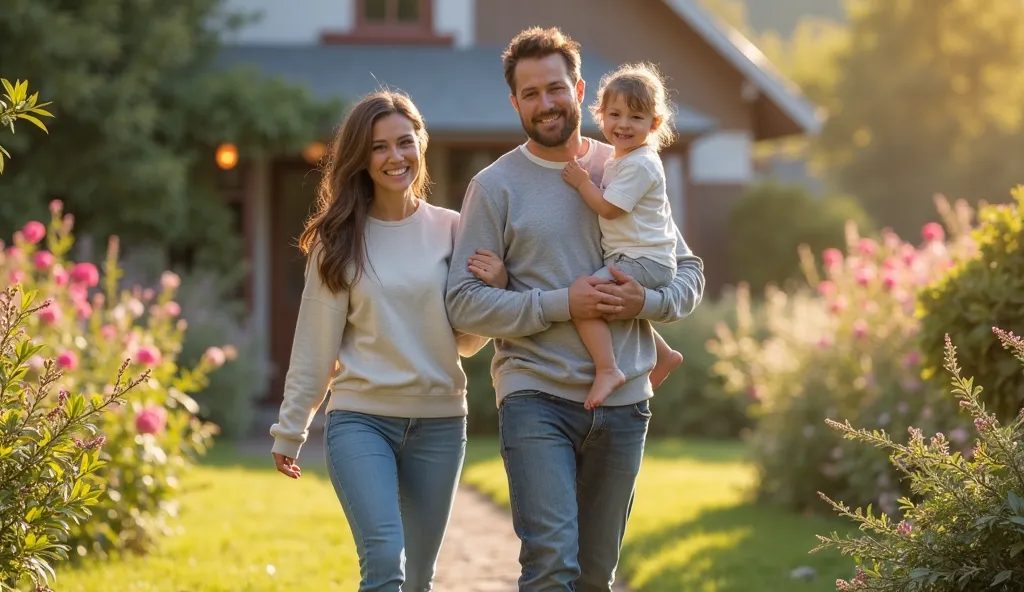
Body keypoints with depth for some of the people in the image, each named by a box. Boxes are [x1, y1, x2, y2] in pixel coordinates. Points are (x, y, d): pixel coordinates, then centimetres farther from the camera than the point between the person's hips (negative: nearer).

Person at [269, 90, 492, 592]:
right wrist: (290, 429, 5)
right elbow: (314, 343, 4)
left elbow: (467, 341, 7)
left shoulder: (451, 230, 4)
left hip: (439, 423, 2)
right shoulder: (339, 239, 1)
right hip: (360, 419, -2)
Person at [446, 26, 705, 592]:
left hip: (623, 402, 4)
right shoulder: (495, 186, -2)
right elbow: (464, 302, -8)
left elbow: (690, 272, 13)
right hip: (536, 400, -4)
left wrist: (647, 301, -9)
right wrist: (561, 304, -17)